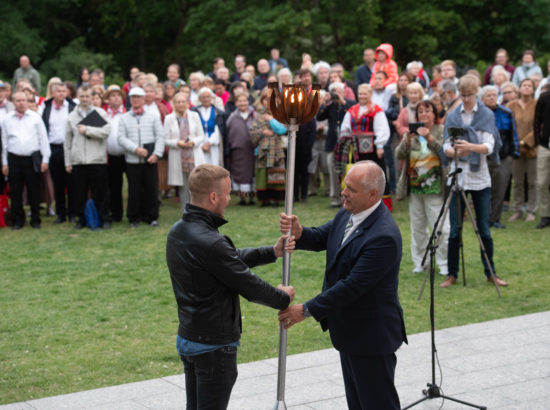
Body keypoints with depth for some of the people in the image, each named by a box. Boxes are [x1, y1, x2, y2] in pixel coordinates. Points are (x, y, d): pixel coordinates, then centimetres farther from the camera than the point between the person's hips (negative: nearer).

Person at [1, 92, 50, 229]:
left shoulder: (35, 117, 3)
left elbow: (43, 139, 4)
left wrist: (45, 159, 0)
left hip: (32, 159, -1)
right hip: (14, 159, 1)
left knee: (34, 191, 3)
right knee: (15, 192, 5)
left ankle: (35, 220, 14)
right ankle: (17, 220, 16)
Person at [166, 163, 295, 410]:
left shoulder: (178, 231, 2)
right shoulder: (209, 243, -27)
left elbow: (231, 259, 12)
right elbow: (250, 287, -18)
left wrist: (273, 252, 8)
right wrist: (283, 298, 0)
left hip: (187, 337, 9)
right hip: (214, 345, -9)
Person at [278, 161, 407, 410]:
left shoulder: (384, 237, -30)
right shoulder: (348, 213, 0)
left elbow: (352, 285, -30)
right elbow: (322, 238, 7)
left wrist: (307, 310, -24)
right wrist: (299, 233, -17)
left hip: (371, 337, -10)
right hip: (349, 331, 10)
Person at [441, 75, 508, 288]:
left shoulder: (487, 115, 2)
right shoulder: (452, 116, 8)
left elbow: (489, 146, -10)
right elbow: (446, 147, 2)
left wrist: (470, 146, -29)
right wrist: (456, 151, -20)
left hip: (480, 178, -1)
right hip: (458, 177, 1)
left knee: (484, 230, 3)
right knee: (454, 231, 1)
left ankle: (491, 273, 15)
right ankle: (452, 274, 10)